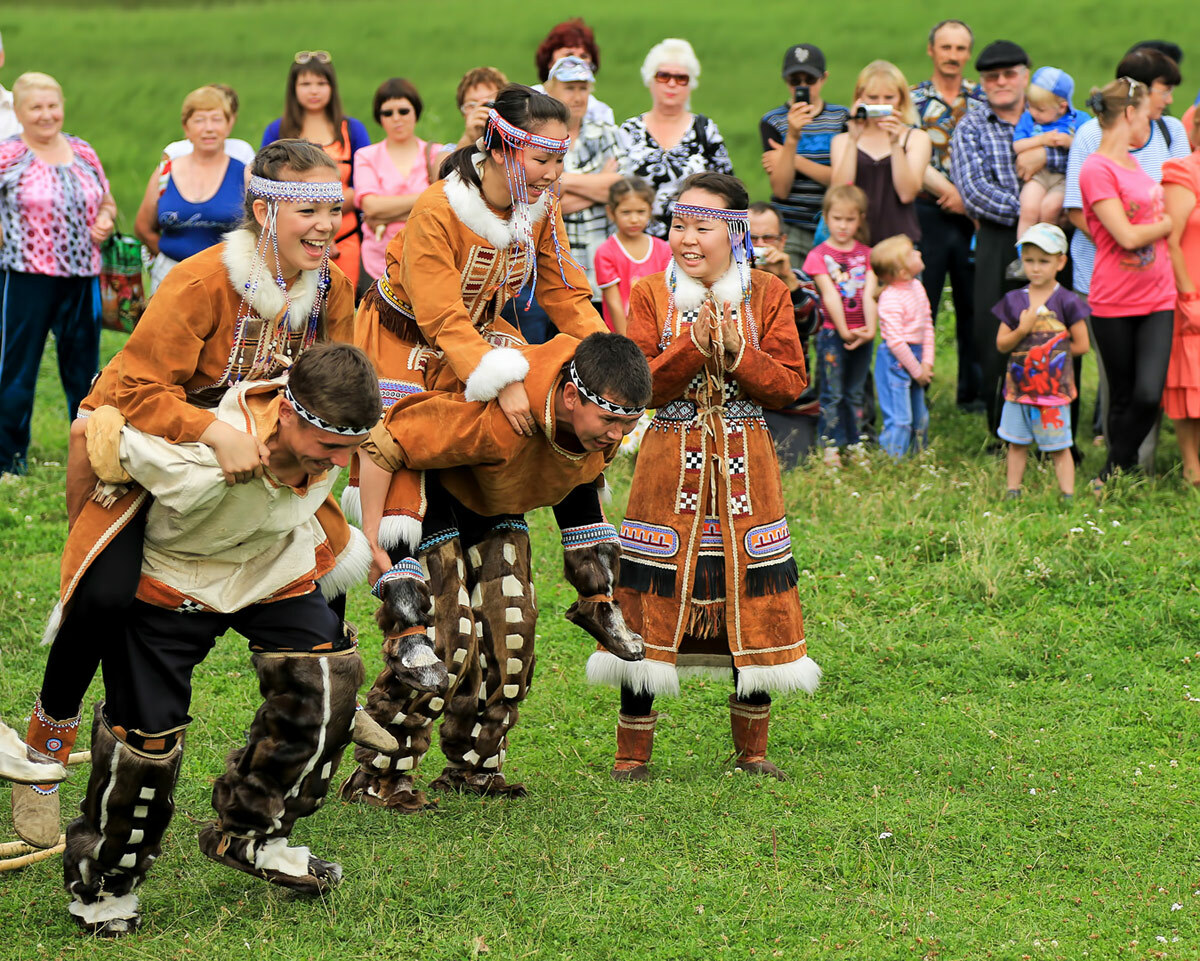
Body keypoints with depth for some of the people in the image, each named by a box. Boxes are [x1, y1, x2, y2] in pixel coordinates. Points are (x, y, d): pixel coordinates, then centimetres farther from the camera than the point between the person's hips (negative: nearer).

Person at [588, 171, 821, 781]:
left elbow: (789, 384, -3)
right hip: (670, 464, -1)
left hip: (744, 467, 1)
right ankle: (632, 753, 8)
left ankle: (752, 750, 17)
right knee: (651, 605, -2)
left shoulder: (766, 295, 3)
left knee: (750, 602, 3)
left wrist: (737, 351, -16)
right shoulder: (650, 294, 2)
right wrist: (694, 346, -19)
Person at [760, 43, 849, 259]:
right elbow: (781, 189, -9)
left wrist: (795, 161, -11)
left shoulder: (842, 117, 7)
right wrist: (792, 138, -21)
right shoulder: (772, 121, 2)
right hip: (791, 229, -2)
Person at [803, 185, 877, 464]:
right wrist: (844, 331, -16)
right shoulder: (818, 255, -3)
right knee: (832, 394, -3)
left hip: (861, 334, 4)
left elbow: (868, 294, -2)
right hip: (832, 333, -4)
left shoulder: (866, 254, 8)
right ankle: (830, 446, -1)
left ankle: (855, 445, 15)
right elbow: (830, 296, -10)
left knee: (855, 394, 10)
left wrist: (870, 329, -14)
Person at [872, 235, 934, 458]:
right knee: (899, 419, -8)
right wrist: (917, 371, -15)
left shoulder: (916, 287, 5)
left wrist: (927, 362, 1)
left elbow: (927, 326, 10)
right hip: (895, 362, -9)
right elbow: (895, 341, -22)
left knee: (920, 418, 18)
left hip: (915, 358, 9)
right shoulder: (890, 299, -22)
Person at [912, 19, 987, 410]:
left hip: (973, 217, 2)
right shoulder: (912, 101, 3)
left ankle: (973, 391, 14)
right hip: (927, 213, -2)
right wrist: (952, 192, -16)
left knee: (973, 304, 6)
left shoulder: (983, 101, 10)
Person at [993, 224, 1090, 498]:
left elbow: (1081, 345, -5)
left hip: (1054, 389, -4)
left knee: (1058, 447, 2)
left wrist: (1051, 350, -4)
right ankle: (1012, 493, 19)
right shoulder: (1013, 301, 4)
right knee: (1016, 444, 11)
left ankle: (1068, 495, 7)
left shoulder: (1066, 302, -7)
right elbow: (1001, 344, 2)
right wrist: (1022, 331, -16)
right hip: (1018, 387, 4)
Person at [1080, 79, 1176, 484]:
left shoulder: (1133, 163, 14)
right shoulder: (1096, 169, -12)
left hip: (1157, 298, 6)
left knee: (1149, 396, -9)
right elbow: (1128, 237, -16)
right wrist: (1172, 223, -4)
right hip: (1114, 302, -6)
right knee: (1122, 399, 5)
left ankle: (1115, 472, 9)